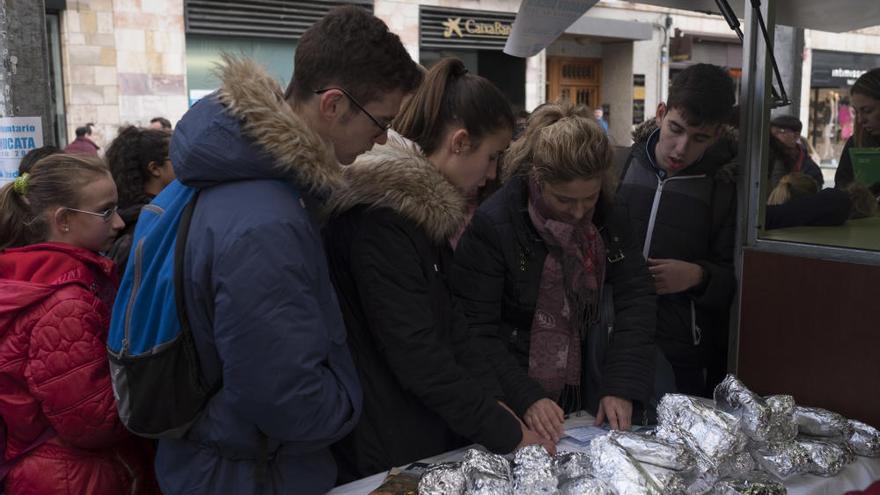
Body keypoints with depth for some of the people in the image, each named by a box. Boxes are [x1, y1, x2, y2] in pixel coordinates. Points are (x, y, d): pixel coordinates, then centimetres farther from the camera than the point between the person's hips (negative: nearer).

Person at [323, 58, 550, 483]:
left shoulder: (426, 205, 5)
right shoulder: (379, 220, -24)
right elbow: (415, 355, -25)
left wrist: (491, 398, 0)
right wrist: (507, 433, -17)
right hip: (385, 449, -8)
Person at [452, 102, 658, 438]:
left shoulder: (609, 218, -4)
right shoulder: (491, 225, -20)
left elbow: (637, 298, -7)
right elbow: (475, 331, -19)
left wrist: (622, 387, -18)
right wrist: (525, 398, -28)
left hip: (579, 394, 5)